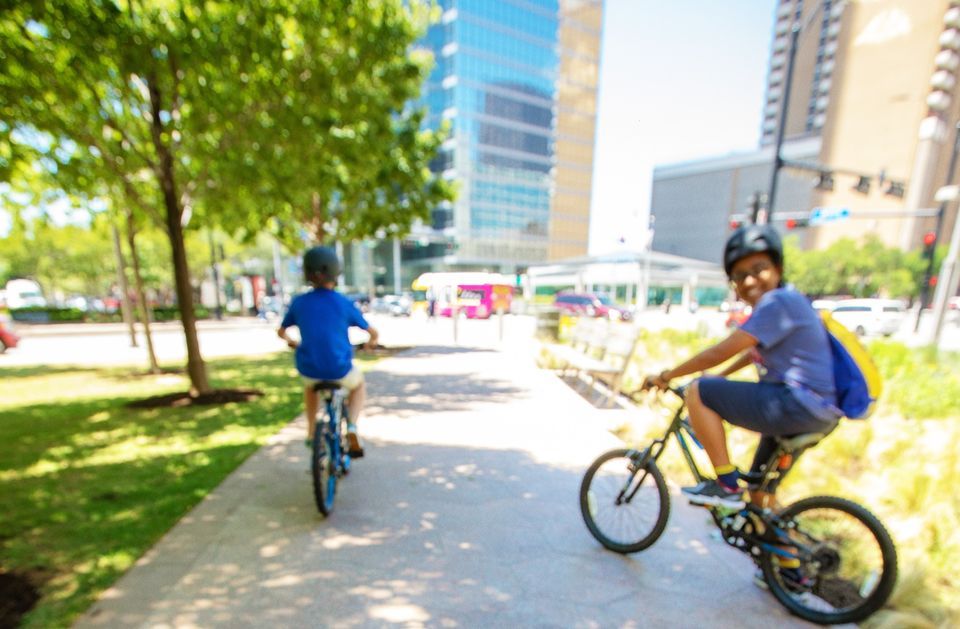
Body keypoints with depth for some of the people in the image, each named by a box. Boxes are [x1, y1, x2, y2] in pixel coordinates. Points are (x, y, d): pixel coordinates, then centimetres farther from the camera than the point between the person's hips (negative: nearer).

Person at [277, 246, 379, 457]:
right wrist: (371, 342, 23)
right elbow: (373, 332, 0)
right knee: (359, 385, 30)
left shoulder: (299, 302, -2)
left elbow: (281, 332, 14)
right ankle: (351, 427, 9)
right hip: (339, 370, -3)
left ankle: (311, 432, 35)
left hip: (308, 369, 3)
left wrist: (291, 342, 36)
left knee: (310, 385, 39)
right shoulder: (344, 303, -8)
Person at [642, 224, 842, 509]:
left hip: (799, 405, -10)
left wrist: (665, 376, -14)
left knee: (698, 392, -16)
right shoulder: (780, 302, 12)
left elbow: (719, 353, -22)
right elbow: (754, 352, 24)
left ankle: (727, 485, -7)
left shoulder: (778, 302, -18)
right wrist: (719, 378, 23)